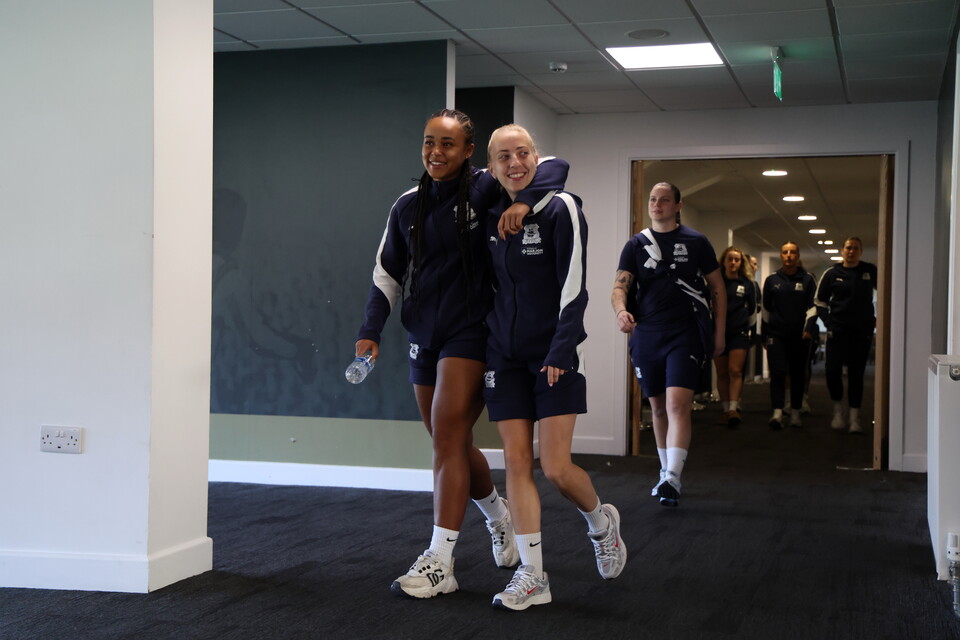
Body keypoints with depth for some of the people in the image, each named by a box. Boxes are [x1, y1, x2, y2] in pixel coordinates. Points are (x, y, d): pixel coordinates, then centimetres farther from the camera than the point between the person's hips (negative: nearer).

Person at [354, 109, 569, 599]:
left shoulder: (485, 190, -6)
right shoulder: (408, 206, 8)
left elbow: (554, 166, -10)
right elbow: (387, 273, 14)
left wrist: (524, 202, -28)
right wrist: (370, 331, 3)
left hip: (469, 333, -6)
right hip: (423, 338, 6)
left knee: (447, 440, -13)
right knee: (452, 444, 15)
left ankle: (439, 564, -9)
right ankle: (498, 517, 41)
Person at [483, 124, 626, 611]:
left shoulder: (560, 209, -8)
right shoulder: (491, 216, 9)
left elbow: (573, 288, -12)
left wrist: (561, 351, -18)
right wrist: (488, 342, 14)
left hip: (553, 355, -5)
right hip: (505, 355, 5)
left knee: (556, 468, -8)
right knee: (516, 461, 0)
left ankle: (602, 522, 25)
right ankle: (532, 575, 6)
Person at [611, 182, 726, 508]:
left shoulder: (695, 242, 4)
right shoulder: (636, 244, 8)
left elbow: (717, 288, 9)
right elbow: (620, 286, -1)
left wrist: (719, 333, 5)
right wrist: (621, 310, -23)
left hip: (685, 334, -3)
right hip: (647, 335, 3)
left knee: (678, 404, -17)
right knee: (658, 408, 13)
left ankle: (672, 480, -19)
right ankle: (665, 472, 28)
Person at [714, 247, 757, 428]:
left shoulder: (747, 284, 4)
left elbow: (752, 308, 17)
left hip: (739, 333, -1)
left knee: (735, 371, -12)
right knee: (722, 373, 5)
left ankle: (733, 408, -17)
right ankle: (725, 409, 12)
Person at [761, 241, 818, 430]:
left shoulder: (807, 279, 6)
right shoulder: (772, 280, 9)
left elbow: (813, 306, 2)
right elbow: (766, 309, 15)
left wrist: (808, 328, -13)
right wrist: (764, 335, 15)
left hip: (799, 336, 0)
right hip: (776, 334, 0)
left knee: (798, 375, 7)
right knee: (777, 372, -12)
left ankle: (795, 414, 16)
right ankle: (777, 412, -17)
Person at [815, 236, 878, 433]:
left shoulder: (871, 271, 3)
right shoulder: (832, 273, 3)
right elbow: (820, 301, 11)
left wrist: (878, 319, 4)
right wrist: (828, 322, 0)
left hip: (862, 329, 0)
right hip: (838, 328, 0)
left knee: (856, 373, 3)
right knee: (832, 369, -11)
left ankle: (855, 418, 8)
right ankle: (838, 409, 11)